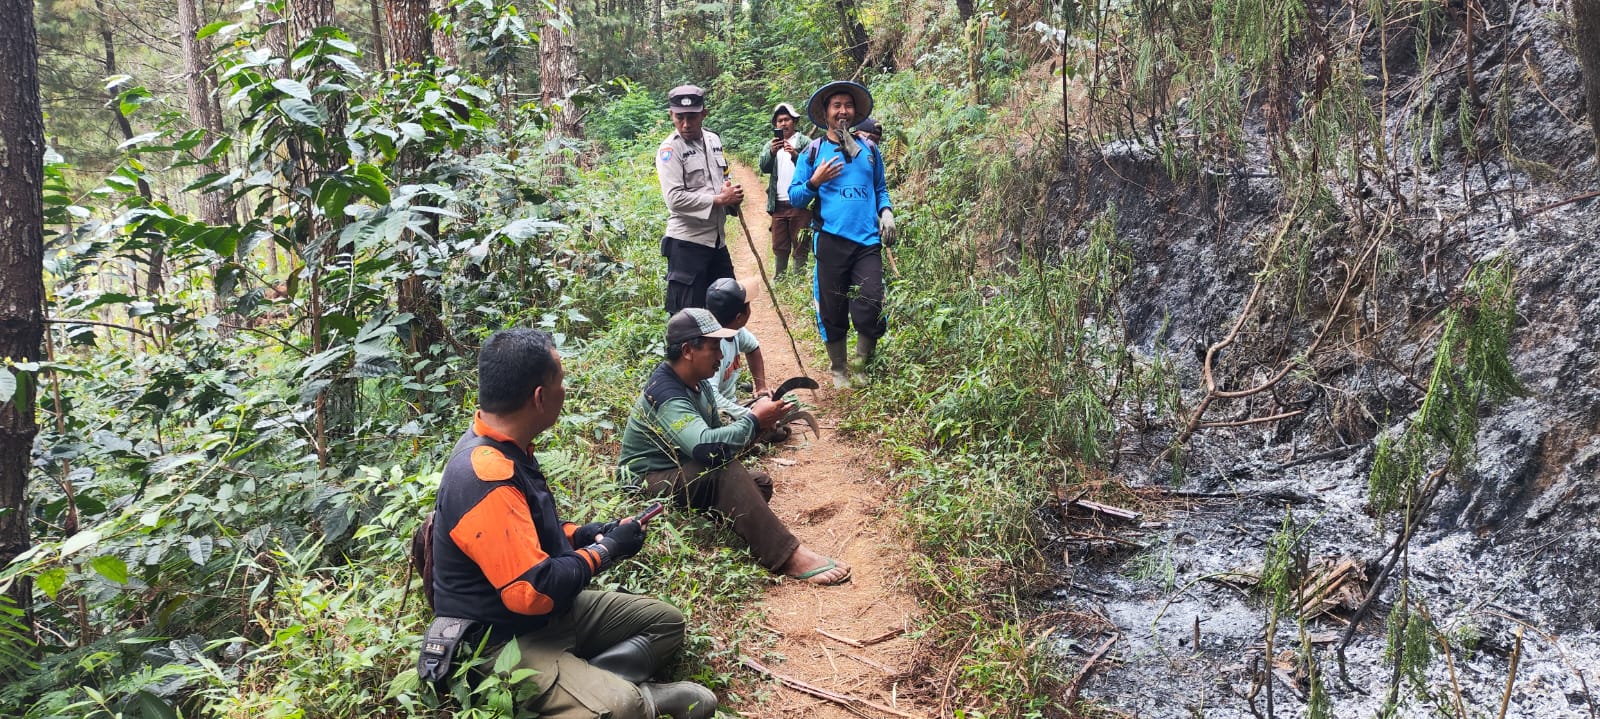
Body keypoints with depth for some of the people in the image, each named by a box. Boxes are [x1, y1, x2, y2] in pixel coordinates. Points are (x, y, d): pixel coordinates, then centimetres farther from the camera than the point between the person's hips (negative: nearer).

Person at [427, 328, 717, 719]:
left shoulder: (502, 448, 3)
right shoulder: (485, 479, -29)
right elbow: (532, 591, -30)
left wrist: (587, 534, 4)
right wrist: (606, 549, -15)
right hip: (503, 641, -10)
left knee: (667, 621, 13)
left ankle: (595, 682, -6)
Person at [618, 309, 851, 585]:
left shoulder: (699, 383, 5)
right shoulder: (665, 394, -26)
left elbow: (717, 434, 10)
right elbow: (707, 447, -40)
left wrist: (756, 419, -10)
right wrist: (754, 420, -25)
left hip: (684, 473, 10)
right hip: (649, 481, -10)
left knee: (760, 483, -2)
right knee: (724, 470, -33)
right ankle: (788, 557, -34)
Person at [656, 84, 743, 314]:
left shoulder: (713, 140, 10)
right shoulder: (670, 148, -11)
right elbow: (675, 199, -20)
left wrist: (732, 194, -1)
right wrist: (720, 199, -16)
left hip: (717, 240, 7)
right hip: (686, 242, -7)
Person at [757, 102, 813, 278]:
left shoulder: (805, 142, 3)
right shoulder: (771, 145, 15)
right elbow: (764, 167, -1)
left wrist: (796, 155, -27)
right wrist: (772, 152, -22)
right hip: (778, 204, 4)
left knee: (800, 247, -1)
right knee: (779, 247, 11)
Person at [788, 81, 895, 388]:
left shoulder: (869, 149, 14)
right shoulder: (813, 152, 6)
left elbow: (880, 188, 25)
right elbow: (795, 196, 6)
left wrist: (886, 212, 7)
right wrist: (814, 182, -12)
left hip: (868, 240, 2)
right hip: (831, 240, -2)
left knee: (872, 309, -8)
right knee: (833, 311, 5)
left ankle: (861, 368, 14)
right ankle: (838, 371, 23)